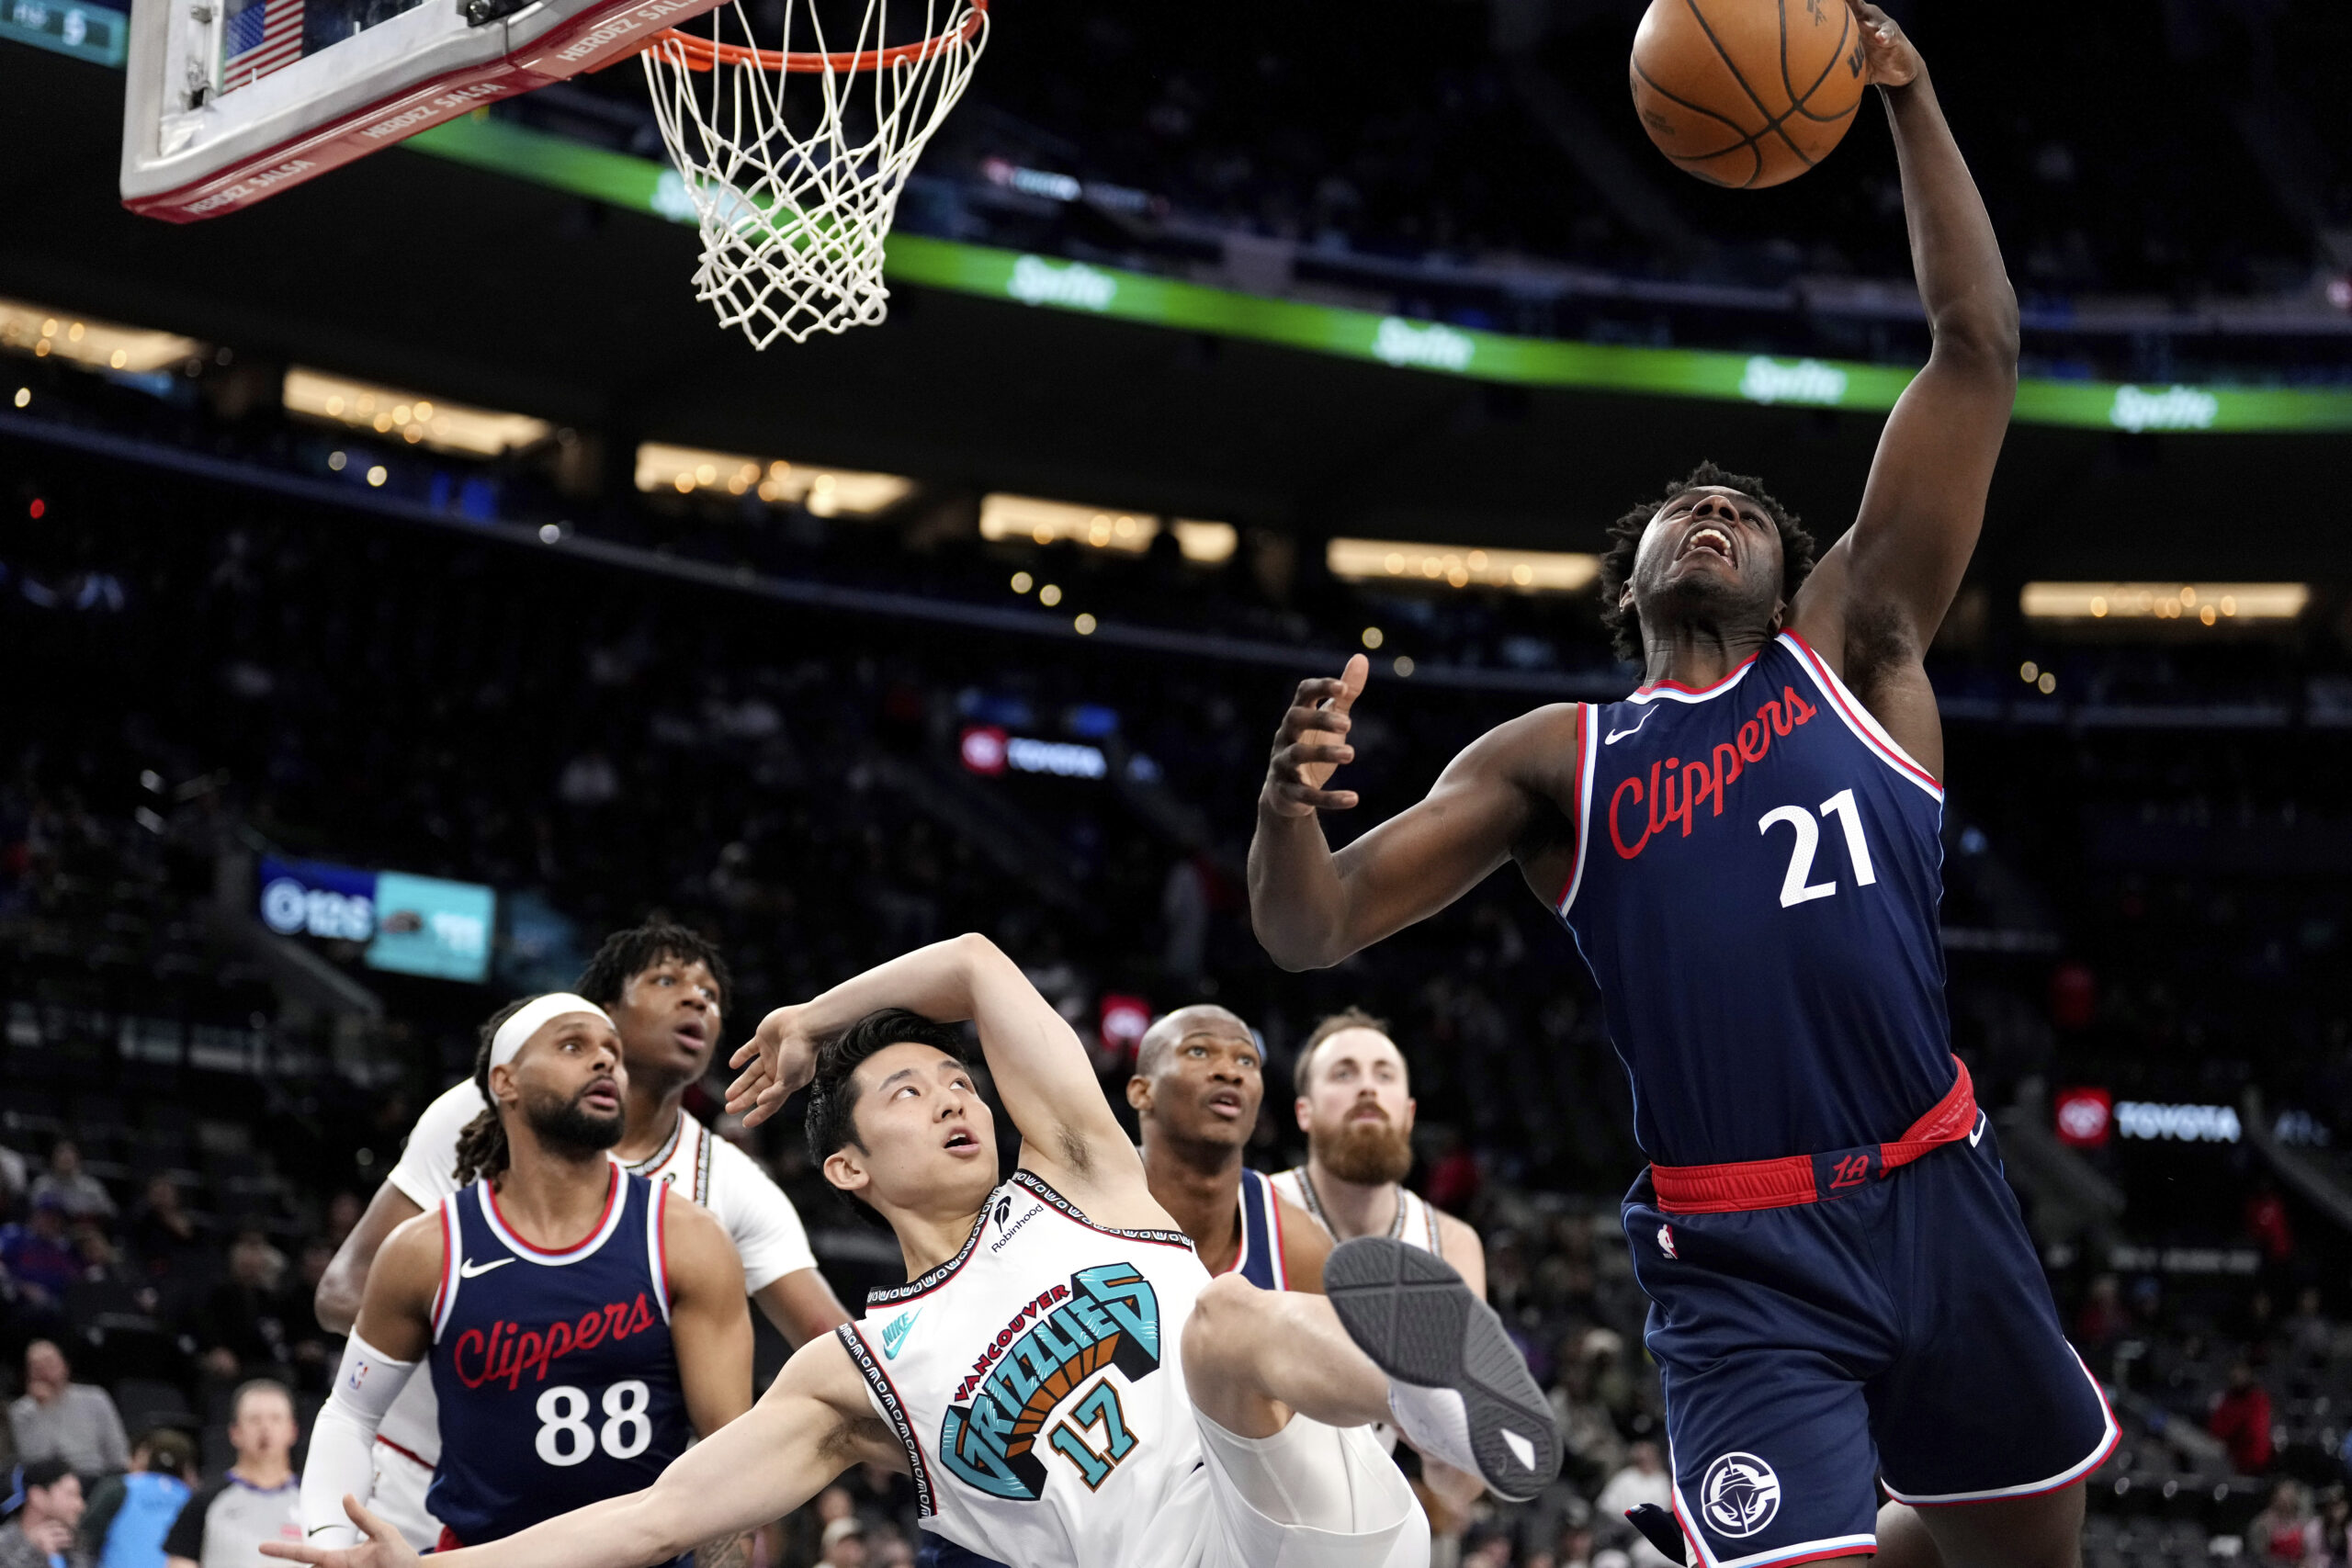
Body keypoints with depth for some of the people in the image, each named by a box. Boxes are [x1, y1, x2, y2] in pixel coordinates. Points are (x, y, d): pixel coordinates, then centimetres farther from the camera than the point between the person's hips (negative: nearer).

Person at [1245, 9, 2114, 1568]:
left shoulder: (1852, 652, 9)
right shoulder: (1557, 761, 9)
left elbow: (1979, 349, 4)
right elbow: (1312, 931, 3)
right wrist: (1288, 805, -19)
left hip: (1938, 1207, 2)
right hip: (1737, 1264, -2)